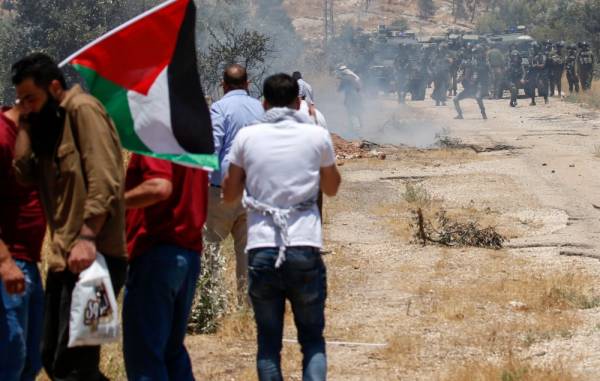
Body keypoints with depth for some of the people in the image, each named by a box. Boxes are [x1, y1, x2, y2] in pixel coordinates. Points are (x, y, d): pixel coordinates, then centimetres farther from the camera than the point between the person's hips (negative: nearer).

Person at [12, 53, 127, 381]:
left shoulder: (82, 110, -7)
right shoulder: (50, 123, 21)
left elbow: (104, 182, -18)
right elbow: (24, 173, 8)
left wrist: (87, 237, -25)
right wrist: (26, 124, 4)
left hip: (92, 255, -10)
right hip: (63, 258, 10)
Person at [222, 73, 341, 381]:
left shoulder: (247, 137, 3)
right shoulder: (317, 136, 2)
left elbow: (229, 195, 11)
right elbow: (331, 188, 20)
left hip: (261, 250, 0)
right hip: (305, 249, 0)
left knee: (268, 341, 10)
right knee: (312, 338, 10)